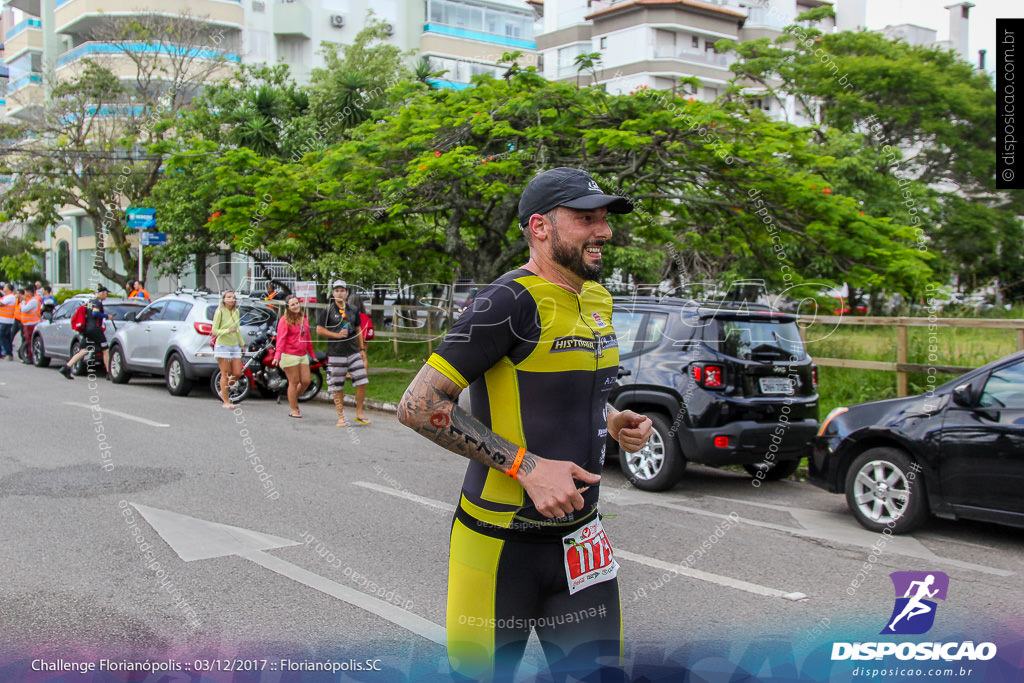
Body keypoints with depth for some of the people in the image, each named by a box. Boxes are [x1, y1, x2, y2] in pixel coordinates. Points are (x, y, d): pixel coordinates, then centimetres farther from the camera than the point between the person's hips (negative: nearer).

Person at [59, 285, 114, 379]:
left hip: (87, 329, 9)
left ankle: (66, 367, -2)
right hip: (95, 328, -9)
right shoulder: (98, 302, -10)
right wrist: (107, 316, -13)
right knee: (105, 350, 0)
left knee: (84, 351, 8)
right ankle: (109, 373, 1)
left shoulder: (90, 301, 17)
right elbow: (95, 313, -23)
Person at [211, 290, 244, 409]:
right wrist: (227, 331, -24)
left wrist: (242, 344, 25)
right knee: (226, 374, -5)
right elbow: (214, 330, -9)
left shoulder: (236, 312, 11)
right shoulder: (220, 312, -8)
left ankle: (224, 392, 26)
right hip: (222, 346, -6)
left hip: (235, 346, 6)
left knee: (237, 374, 2)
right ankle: (226, 401, 4)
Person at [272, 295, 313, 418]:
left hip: (303, 355, 7)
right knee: (294, 382, -2)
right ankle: (293, 410, 8)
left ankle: (294, 400, 31)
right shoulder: (285, 320, -7)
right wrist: (277, 355, -24)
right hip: (289, 355, -6)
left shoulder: (304, 318, 13)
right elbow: (281, 339, -14)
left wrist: (312, 353, 23)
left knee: (306, 381, 5)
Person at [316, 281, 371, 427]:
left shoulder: (353, 310, 11)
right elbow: (319, 329, -3)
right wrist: (337, 335, -13)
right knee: (337, 387, 0)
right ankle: (341, 417, 11)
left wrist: (362, 349, 14)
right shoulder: (328, 310, 0)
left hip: (353, 352, 3)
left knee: (362, 382, -5)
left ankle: (359, 413, 9)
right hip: (336, 354, -3)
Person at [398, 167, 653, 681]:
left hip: (579, 537, 7)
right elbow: (418, 406, -20)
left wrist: (612, 422, 5)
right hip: (502, 542, -7)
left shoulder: (598, 300, 10)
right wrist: (525, 466, -22)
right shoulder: (513, 301, -17)